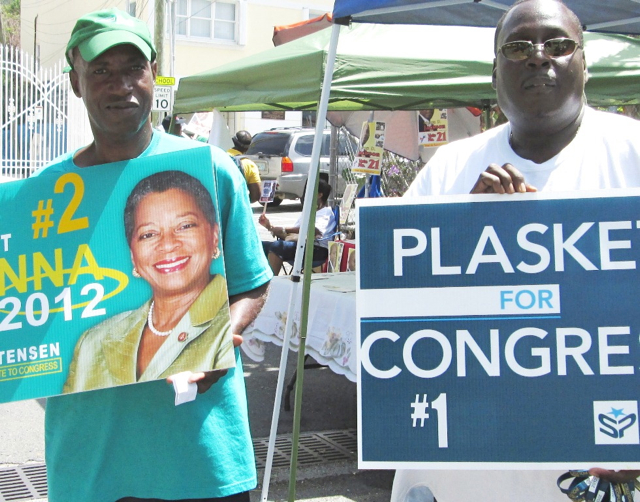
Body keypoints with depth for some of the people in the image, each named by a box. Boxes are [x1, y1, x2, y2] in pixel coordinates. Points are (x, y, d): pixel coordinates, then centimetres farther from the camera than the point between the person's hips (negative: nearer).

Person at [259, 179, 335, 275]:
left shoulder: (326, 211, 0)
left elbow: (314, 230, -23)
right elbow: (289, 235, 23)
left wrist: (284, 229, -28)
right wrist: (270, 227, 9)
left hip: (317, 249, -9)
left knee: (276, 246, -30)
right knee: (262, 245, -5)